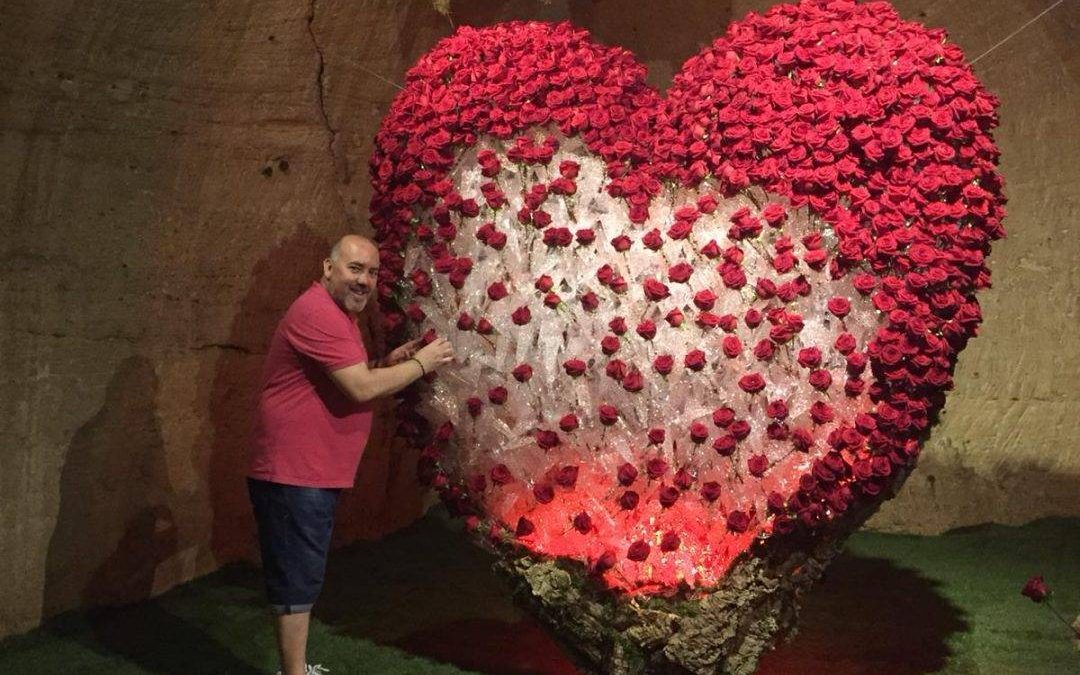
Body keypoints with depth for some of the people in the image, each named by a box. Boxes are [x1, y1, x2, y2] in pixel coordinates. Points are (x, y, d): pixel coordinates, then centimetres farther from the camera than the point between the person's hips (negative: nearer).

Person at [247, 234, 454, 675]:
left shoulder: (337, 313, 16)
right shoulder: (319, 312, -19)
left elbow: (350, 380, 22)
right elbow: (362, 389, -24)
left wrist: (388, 363, 6)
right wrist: (421, 363, -12)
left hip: (313, 473, 11)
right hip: (294, 474, -11)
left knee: (303, 576, 19)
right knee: (297, 580, -3)